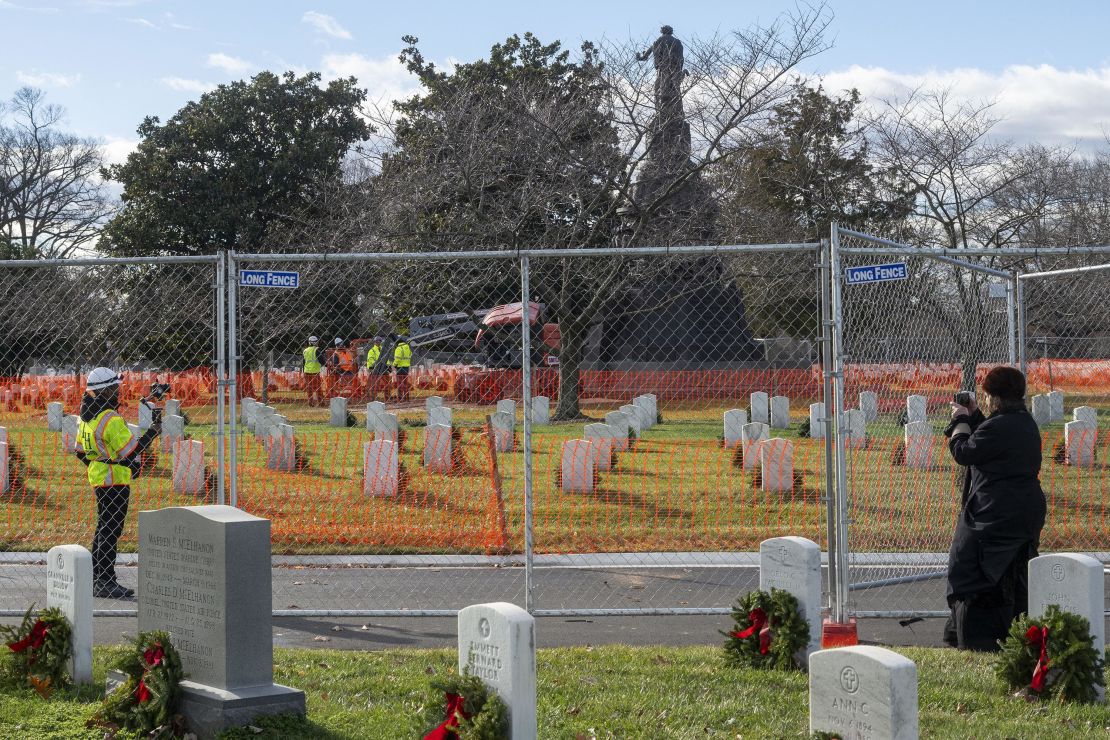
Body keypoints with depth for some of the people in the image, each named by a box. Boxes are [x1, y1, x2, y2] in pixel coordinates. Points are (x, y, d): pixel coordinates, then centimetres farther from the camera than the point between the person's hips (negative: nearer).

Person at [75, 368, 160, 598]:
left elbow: (81, 452, 16)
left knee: (104, 528, 17)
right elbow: (130, 452, -20)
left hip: (97, 477, 10)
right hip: (114, 480, -10)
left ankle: (97, 579, 24)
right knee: (110, 531, -5)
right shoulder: (111, 420, -21)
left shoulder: (86, 416, 8)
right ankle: (106, 583, -3)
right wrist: (153, 432, -13)